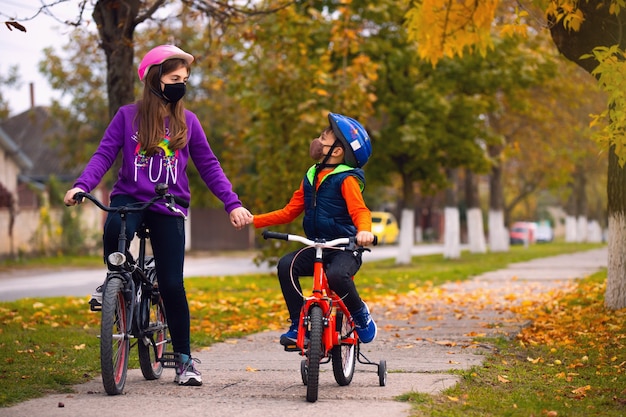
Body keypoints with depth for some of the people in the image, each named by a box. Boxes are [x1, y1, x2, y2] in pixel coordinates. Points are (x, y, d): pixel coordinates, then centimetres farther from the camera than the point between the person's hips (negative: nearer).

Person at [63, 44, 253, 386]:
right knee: (115, 229, -37)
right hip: (129, 198, -1)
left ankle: (184, 359, 9)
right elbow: (104, 154, -3)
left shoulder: (186, 121, 7)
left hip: (168, 207, 1)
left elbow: (208, 166, 9)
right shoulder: (128, 116, 3)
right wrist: (82, 185, -20)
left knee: (171, 284, -5)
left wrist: (232, 203, -1)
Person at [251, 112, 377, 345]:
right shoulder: (311, 178, 12)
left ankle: (360, 313, -6)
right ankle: (298, 325, -13)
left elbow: (359, 210, -20)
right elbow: (289, 212, 16)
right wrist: (254, 221, 6)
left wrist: (364, 230, -43)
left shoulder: (346, 179, -8)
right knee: (286, 265, -21)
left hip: (345, 249, -6)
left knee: (337, 275, -36)